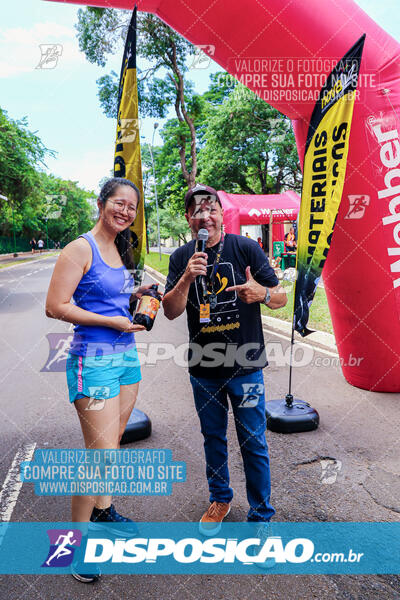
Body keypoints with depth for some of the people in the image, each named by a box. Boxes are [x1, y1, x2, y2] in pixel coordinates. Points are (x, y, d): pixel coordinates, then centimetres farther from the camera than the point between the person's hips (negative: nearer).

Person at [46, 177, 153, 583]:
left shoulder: (120, 250, 12)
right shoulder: (80, 249, -11)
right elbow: (55, 307, -16)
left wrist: (134, 295, 4)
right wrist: (113, 321, -17)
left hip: (126, 354, 8)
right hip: (93, 359, -8)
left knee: (113, 440, 19)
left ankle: (102, 509, 40)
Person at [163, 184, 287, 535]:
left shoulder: (246, 248, -7)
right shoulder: (182, 258, 1)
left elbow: (281, 298, -4)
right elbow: (171, 312, -6)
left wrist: (262, 293, -27)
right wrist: (187, 277, -22)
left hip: (245, 364, -2)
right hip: (203, 367, 3)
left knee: (253, 442, 6)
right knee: (213, 437, 19)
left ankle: (261, 516, 27)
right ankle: (220, 499, 43)